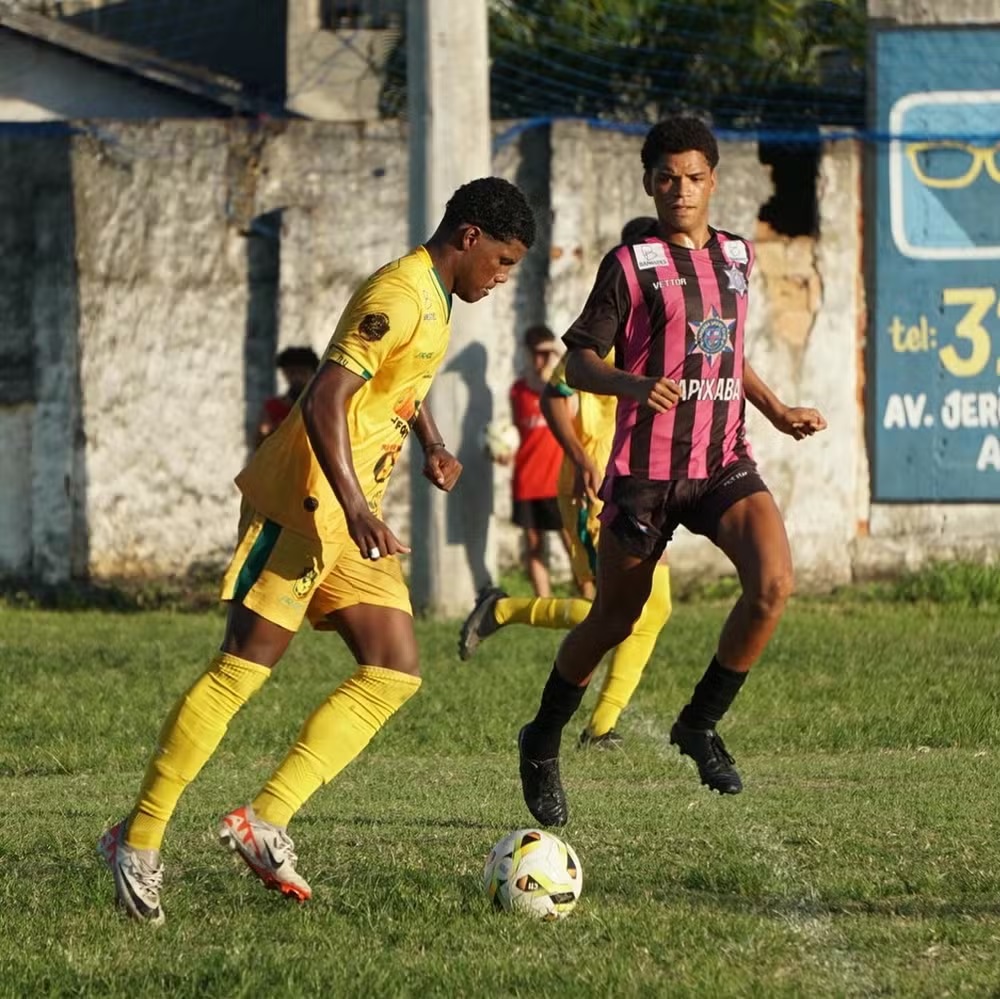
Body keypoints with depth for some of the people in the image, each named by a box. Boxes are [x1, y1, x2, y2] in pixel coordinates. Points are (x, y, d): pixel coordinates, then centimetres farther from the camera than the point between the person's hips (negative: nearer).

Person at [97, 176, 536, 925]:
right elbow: (324, 401, -26)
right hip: (304, 502, -10)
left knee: (396, 673, -1)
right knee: (242, 670, -10)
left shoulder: (430, 300, 16)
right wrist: (356, 509, -35)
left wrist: (432, 443, 20)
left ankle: (266, 822, -4)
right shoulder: (400, 296, -15)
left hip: (352, 518, 10)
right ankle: (139, 840, -4)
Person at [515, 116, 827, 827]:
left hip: (725, 461, 4)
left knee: (774, 582, -21)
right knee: (615, 619, 6)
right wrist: (637, 384, -26)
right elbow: (578, 362, -8)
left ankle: (701, 725, -2)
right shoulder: (632, 264, -6)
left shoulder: (735, 255, 11)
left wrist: (779, 412, 16)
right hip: (647, 468, -4)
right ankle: (542, 743, 30)